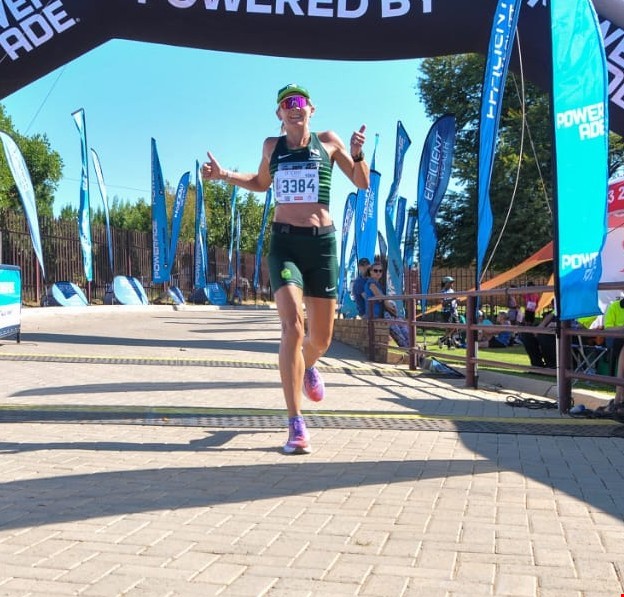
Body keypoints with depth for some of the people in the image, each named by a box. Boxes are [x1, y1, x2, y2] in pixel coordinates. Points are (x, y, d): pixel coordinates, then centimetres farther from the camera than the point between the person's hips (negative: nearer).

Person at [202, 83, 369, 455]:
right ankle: (296, 425, -17)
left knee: (322, 339, 9)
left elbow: (362, 183, 9)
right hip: (284, 243, -1)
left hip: (321, 243, 1)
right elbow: (261, 183, 29)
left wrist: (357, 153, -10)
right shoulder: (272, 146, 11)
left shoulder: (328, 142, 6)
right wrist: (225, 175, 13)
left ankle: (308, 367, 50)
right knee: (293, 327, -20)